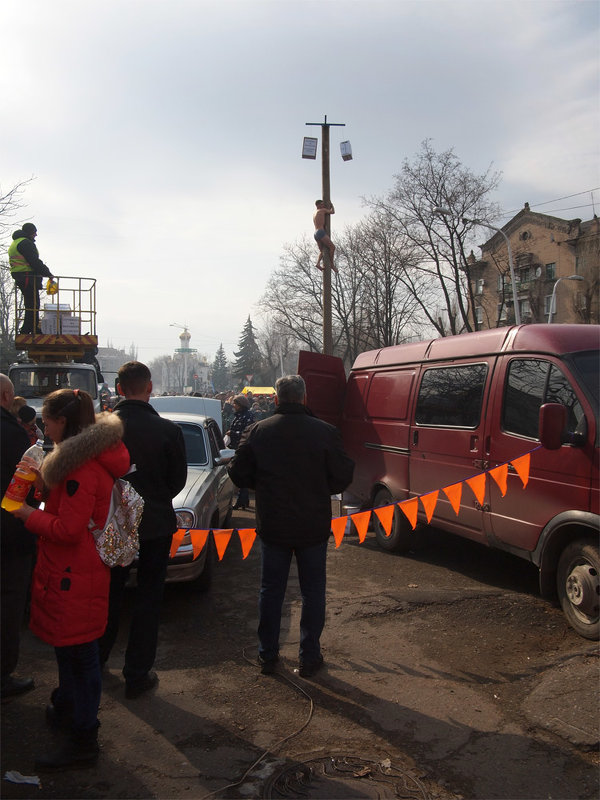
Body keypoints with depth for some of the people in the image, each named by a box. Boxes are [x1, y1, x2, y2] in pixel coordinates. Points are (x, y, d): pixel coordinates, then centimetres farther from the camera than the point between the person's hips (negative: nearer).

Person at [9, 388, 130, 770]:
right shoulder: (90, 455, 10)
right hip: (76, 570, 10)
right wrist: (42, 480, 6)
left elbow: (69, 528, -24)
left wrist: (28, 514, -13)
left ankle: (83, 741, 14)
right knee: (69, 647, 25)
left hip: (74, 577, -10)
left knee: (79, 654, 1)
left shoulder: (82, 466, -24)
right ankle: (65, 709, 44)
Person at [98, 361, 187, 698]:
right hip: (156, 523, -2)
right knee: (149, 598, 11)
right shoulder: (169, 430, -16)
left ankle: (97, 659, 39)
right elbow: (178, 480, -6)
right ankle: (138, 675, 17)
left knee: (110, 594, 22)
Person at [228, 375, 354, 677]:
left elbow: (238, 474, -2)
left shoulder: (257, 431, -6)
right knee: (313, 591, 13)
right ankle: (309, 657, 19)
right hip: (314, 527, -1)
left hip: (272, 526, 1)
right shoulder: (325, 432, -11)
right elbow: (342, 476, -8)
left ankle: (267, 655, 24)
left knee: (271, 590, 15)